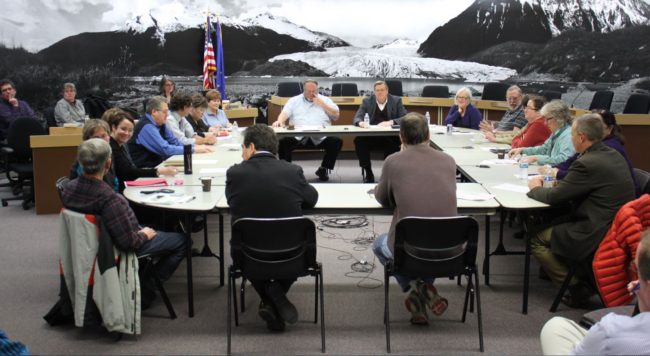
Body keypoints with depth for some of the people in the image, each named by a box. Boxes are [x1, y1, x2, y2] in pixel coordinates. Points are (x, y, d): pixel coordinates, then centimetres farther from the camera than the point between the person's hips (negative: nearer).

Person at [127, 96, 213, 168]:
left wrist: (195, 146, -5)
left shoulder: (160, 124, 6)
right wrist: (193, 150, -17)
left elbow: (175, 142, 10)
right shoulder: (147, 127, -19)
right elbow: (166, 149, -23)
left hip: (156, 164, 8)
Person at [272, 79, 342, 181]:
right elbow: (284, 114, 5)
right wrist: (280, 121, -19)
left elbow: (336, 116, 9)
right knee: (283, 142, -28)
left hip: (321, 137, 0)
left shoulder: (325, 100, 17)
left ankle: (323, 169, -5)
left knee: (337, 142, -27)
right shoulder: (294, 101, 17)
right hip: (298, 136, 0)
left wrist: (322, 104, 2)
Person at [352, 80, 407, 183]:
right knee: (359, 141, -28)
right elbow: (356, 118, 0)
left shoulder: (396, 100, 5)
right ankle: (368, 173, -15)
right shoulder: (367, 101, 8)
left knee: (392, 144, -35)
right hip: (371, 137, 1)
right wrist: (360, 122, -26)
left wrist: (390, 122, -22)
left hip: (391, 137, -1)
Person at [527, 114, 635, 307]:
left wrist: (535, 188, 6)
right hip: (616, 228, 10)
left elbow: (553, 197, -13)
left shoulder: (587, 163, -21)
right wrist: (558, 176, 14)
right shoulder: (614, 156, 7)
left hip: (598, 235, -9)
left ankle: (576, 288, 9)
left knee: (536, 240, 2)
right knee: (554, 222, 23)